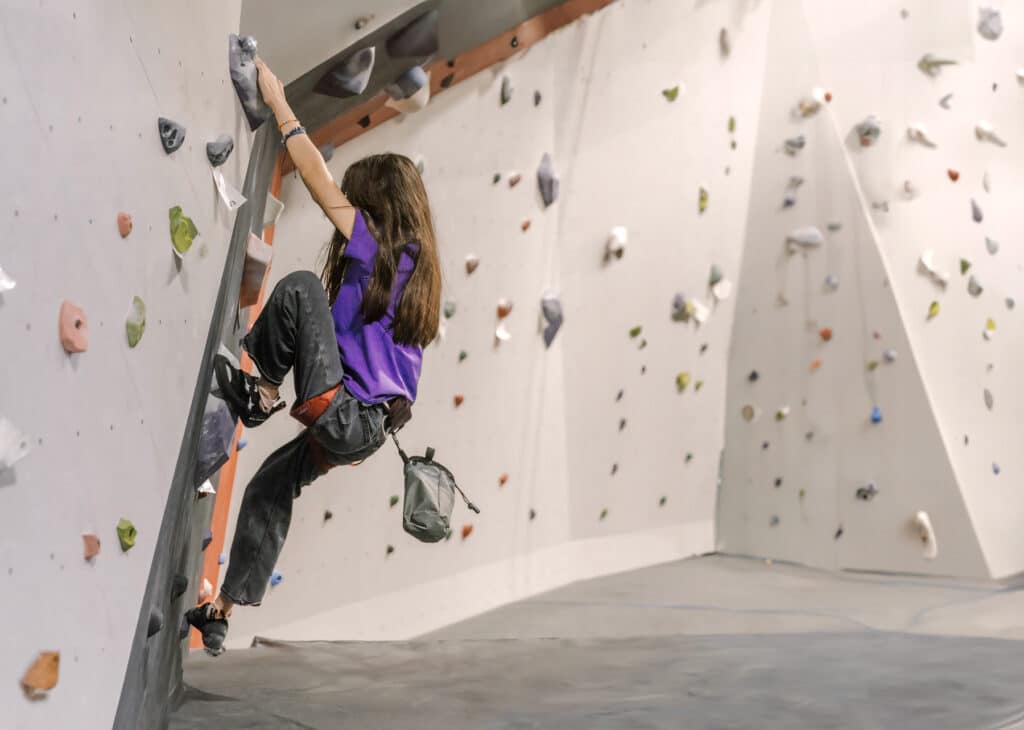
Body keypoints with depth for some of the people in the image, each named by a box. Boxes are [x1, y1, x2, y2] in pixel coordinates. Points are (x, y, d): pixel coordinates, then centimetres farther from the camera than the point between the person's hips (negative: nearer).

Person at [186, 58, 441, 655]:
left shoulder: (376, 247, -10)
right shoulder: (417, 264, 14)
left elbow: (320, 183, -9)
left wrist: (280, 105, 0)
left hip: (347, 419, -10)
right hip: (370, 425, 10)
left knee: (300, 285, -17)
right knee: (270, 485, 24)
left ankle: (265, 388, 1)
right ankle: (222, 615, 31)